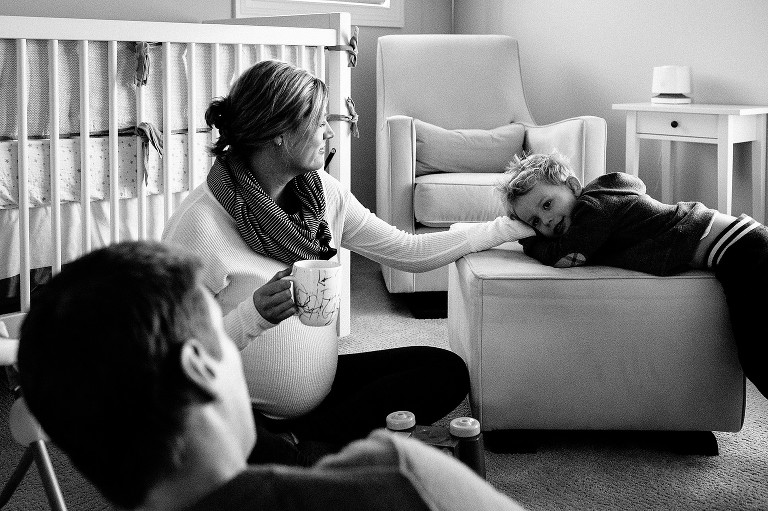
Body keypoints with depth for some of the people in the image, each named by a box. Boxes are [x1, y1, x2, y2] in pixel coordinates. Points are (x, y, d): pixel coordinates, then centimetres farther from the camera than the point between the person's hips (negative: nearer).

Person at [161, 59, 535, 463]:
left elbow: (408, 251, 10)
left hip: (323, 385, 8)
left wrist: (509, 226, 10)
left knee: (448, 370, -4)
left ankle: (294, 444, -7)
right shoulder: (198, 223, -18)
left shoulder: (322, 191, 3)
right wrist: (254, 315, -35)